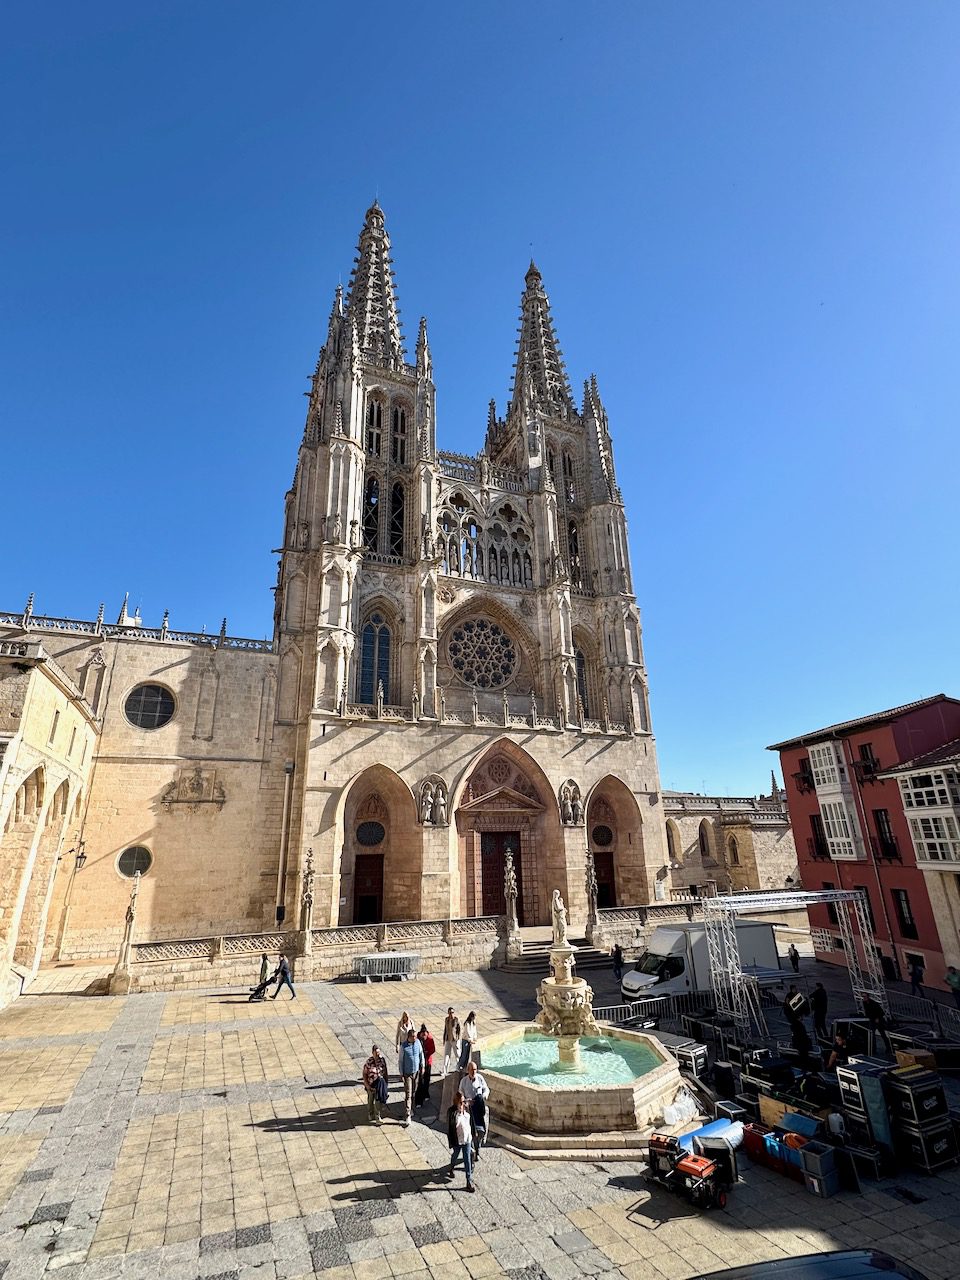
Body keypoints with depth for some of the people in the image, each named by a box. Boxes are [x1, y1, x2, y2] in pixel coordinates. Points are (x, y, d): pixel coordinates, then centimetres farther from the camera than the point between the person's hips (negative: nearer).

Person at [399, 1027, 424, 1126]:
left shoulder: (418, 1042, -9)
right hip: (407, 1073, -4)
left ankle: (411, 1108, 39)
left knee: (414, 1091, 18)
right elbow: (401, 1060, -11)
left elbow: (421, 1054, 5)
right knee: (408, 1094, -4)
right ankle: (407, 1115, 3)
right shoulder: (403, 1046, -21)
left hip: (416, 1071, 4)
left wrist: (422, 1066, 9)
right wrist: (401, 1073, -8)